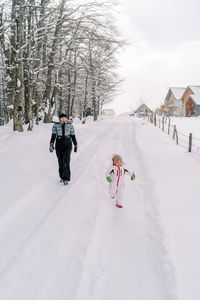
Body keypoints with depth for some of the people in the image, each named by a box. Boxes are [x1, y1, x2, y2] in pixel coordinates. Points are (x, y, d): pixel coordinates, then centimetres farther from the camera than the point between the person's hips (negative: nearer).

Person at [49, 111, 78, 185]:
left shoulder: (70, 125, -1)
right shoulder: (56, 125, -2)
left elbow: (73, 135, 6)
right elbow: (53, 135, -9)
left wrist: (75, 145, 10)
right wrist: (51, 144, -21)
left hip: (67, 145, -1)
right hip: (59, 146, 2)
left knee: (66, 162, -11)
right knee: (60, 162, 10)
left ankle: (66, 179, -6)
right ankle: (62, 176, 26)